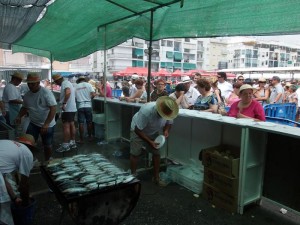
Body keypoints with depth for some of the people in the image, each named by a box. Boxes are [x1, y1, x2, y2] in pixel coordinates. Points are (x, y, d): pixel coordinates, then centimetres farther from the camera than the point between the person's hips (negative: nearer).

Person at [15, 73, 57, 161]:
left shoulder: (46, 92, -18)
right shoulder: (27, 95, 2)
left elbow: (53, 109, -22)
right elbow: (25, 107, 18)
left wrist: (46, 124, -28)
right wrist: (19, 116, -3)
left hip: (48, 125, -5)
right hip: (33, 123, 5)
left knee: (47, 145, 8)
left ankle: (47, 162, 29)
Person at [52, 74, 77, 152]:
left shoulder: (65, 83, -13)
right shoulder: (67, 83, 18)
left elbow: (68, 92, -31)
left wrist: (64, 103, -32)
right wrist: (60, 100, 29)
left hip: (67, 109, -10)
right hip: (72, 108, 10)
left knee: (66, 126, -7)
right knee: (71, 125, 14)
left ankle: (65, 145, -3)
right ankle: (72, 142, 22)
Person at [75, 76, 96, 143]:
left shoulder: (76, 87, 6)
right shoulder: (88, 85, 1)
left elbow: (74, 97, 2)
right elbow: (93, 94, -10)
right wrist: (89, 98, 10)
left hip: (80, 106, 1)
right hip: (88, 106, -1)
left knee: (81, 123, 4)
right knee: (89, 122, 12)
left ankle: (81, 139, 9)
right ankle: (90, 137, 23)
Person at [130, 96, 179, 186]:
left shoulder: (168, 112, -24)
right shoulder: (146, 111, -40)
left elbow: (169, 123, -3)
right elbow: (138, 130, -32)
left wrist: (166, 130, -25)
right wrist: (150, 141, -33)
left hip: (153, 132, 5)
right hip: (138, 130, -4)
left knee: (156, 153, 1)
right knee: (135, 153, -5)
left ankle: (156, 177, 15)